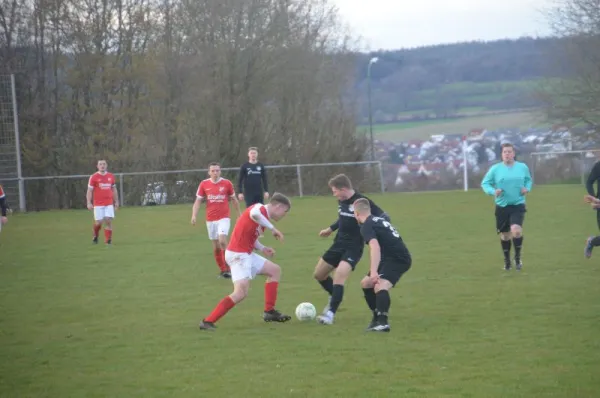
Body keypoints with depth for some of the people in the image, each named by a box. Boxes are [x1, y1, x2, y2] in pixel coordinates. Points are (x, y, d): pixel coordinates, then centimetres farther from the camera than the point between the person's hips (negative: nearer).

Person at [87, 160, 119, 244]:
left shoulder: (111, 176, 9)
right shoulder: (93, 177, -2)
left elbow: (114, 190, 18)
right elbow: (89, 191, -3)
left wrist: (116, 201, 16)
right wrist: (89, 203, -11)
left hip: (109, 204, 2)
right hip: (98, 204, -2)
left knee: (108, 221, -9)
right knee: (99, 222, -3)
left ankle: (108, 240, -3)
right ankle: (95, 235, 27)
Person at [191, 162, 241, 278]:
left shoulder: (227, 183, -2)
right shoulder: (204, 184, 1)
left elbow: (234, 199, 10)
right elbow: (198, 201, 4)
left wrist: (239, 214, 15)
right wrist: (194, 215, -9)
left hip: (224, 218, -3)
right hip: (210, 219, 3)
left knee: (222, 240, -22)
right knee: (216, 247, 6)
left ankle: (228, 268, -12)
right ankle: (222, 270, 20)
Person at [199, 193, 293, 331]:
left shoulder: (263, 216, 17)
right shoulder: (260, 208, -12)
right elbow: (254, 214, -38)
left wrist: (262, 248, 2)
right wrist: (273, 228, -29)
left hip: (246, 254, 10)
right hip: (238, 254, -10)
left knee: (275, 270, 19)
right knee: (241, 292, -20)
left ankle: (269, 312, 17)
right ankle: (208, 321, -17)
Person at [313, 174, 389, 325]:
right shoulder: (341, 201, 3)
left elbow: (384, 218, -18)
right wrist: (331, 229, 31)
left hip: (354, 246, -8)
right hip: (339, 243, 8)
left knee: (339, 274, -27)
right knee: (318, 274, 13)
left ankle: (330, 314, -25)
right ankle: (335, 297, 37)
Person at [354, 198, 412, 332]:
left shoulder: (366, 226, -11)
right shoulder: (377, 220, 20)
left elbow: (375, 247, -28)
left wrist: (374, 272, -35)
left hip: (397, 259, -10)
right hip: (390, 257, 10)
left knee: (380, 286, -31)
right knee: (366, 283, 21)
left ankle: (383, 323, -46)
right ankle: (377, 318, 27)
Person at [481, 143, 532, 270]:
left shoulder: (523, 167, 2)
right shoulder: (495, 169, -3)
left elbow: (528, 180, 19)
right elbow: (485, 183, 2)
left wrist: (527, 188, -3)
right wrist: (493, 191, -17)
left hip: (518, 205, -1)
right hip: (502, 207, 1)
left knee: (516, 230, -24)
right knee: (505, 235, 9)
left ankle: (517, 257, -2)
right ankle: (507, 261, 32)